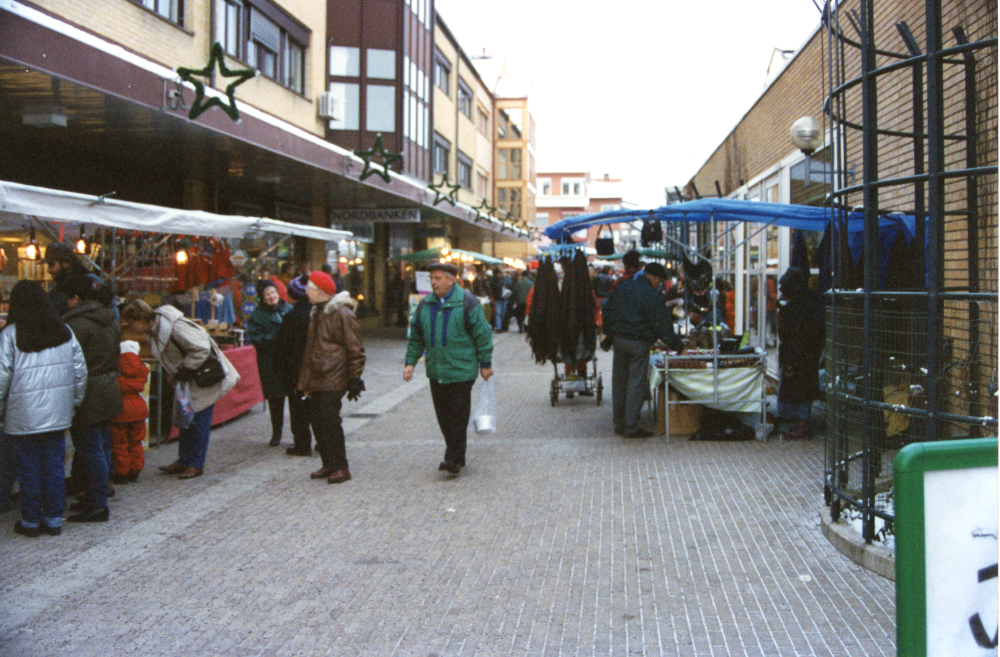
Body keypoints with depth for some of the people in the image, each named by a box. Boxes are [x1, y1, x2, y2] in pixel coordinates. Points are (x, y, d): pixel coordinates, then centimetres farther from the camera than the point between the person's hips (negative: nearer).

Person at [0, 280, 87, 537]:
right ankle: (54, 520, 15)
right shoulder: (64, 331, 4)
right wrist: (75, 401, 17)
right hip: (57, 413, 3)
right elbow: (80, 370, 7)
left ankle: (31, 521, 16)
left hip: (23, 416, -3)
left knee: (29, 469, 7)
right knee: (54, 466, 10)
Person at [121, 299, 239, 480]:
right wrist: (177, 374, 5)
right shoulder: (153, 331, 2)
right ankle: (183, 461, 23)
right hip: (188, 379, 9)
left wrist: (186, 369, -21)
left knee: (199, 420, -3)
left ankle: (196, 465, 6)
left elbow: (201, 348, -27)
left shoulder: (173, 326, -28)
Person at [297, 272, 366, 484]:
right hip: (317, 379, 9)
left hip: (333, 379, -9)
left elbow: (355, 349, -13)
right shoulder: (317, 313, 17)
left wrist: (354, 380, -15)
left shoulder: (341, 314, -12)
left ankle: (341, 467, 0)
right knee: (316, 419, 8)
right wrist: (305, 380, 22)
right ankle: (329, 464, 18)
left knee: (329, 419, -10)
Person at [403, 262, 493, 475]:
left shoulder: (467, 303, -7)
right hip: (436, 371, 6)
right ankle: (456, 456, 21)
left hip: (461, 371, -5)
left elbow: (482, 334, -4)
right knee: (443, 416, 10)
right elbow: (416, 337, 15)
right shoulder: (425, 305, 8)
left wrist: (485, 363, -3)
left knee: (458, 417, -3)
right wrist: (410, 362, 7)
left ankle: (454, 459, 0)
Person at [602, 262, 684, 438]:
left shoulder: (621, 288, 9)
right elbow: (663, 325, -12)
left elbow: (607, 313, 16)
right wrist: (679, 348, -7)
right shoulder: (651, 295, -11)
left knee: (619, 382, 12)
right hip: (638, 342, -6)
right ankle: (631, 427, 1)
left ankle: (619, 423, 18)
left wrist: (609, 336, 24)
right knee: (636, 384, -1)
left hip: (618, 338, 6)